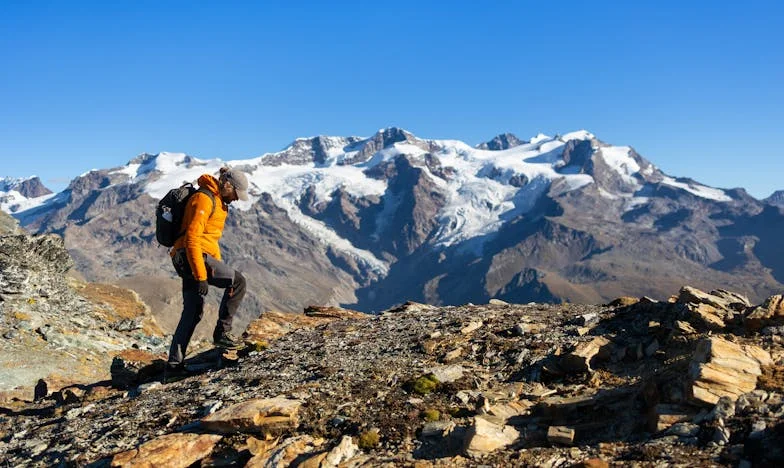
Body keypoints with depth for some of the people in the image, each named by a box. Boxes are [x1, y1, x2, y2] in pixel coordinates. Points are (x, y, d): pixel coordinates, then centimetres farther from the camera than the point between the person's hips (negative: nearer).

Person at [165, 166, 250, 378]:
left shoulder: (217, 201, 19)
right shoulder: (204, 199, -13)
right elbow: (192, 238, -21)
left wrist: (218, 265, 26)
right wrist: (201, 276, -24)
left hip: (188, 259, 10)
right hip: (194, 257, -10)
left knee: (192, 313, 10)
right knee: (237, 281, -12)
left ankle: (174, 364, 13)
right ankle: (222, 332, -5)